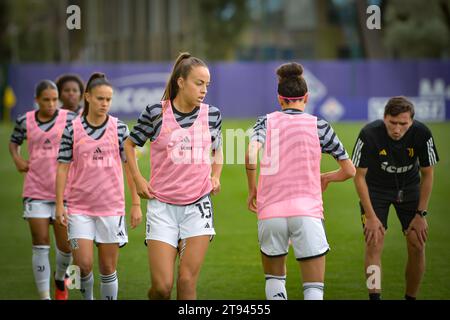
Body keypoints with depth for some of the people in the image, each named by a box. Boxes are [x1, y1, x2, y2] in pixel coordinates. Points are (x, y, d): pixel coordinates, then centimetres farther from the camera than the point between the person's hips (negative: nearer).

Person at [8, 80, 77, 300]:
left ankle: (60, 279, 34)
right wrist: (17, 159, 3)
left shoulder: (69, 119, -3)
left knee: (65, 246, 3)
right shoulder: (25, 121, 4)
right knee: (40, 246, -3)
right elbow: (14, 141, 21)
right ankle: (44, 296, 2)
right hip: (35, 192, 1)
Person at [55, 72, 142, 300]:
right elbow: (63, 168, 2)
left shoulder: (119, 128, 1)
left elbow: (130, 166, 3)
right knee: (83, 264, -9)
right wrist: (59, 204, -4)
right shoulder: (72, 130, -1)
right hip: (79, 207, -1)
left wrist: (136, 204, 1)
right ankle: (87, 297, 18)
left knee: (108, 268, 4)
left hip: (112, 207, 1)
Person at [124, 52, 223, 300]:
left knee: (188, 282, -5)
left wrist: (215, 176, 7)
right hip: (162, 206, -2)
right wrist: (138, 180, 2)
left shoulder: (211, 115, 3)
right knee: (162, 287, -6)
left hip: (198, 205, 2)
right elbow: (130, 143, 11)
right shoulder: (156, 113, -5)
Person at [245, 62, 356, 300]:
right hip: (307, 212, -1)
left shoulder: (266, 122, 4)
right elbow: (349, 171, 6)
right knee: (314, 289, -1)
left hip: (270, 212, 1)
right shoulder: (319, 126, 4)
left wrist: (252, 189, -1)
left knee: (274, 278, 22)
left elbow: (251, 154, -16)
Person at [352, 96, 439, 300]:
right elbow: (359, 176, -20)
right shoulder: (369, 134, -31)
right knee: (374, 243, -16)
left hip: (409, 188, 2)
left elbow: (427, 175, -11)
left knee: (417, 245, -5)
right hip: (375, 189, -2)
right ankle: (374, 297, -11)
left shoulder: (422, 134, -25)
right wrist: (370, 216, -23)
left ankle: (411, 297, 10)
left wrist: (421, 214, -12)